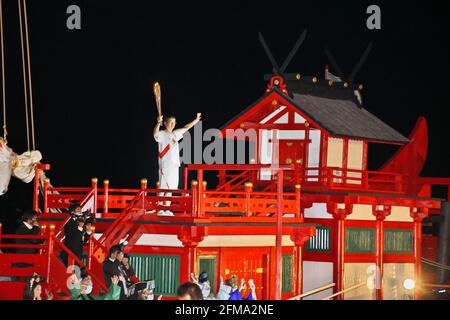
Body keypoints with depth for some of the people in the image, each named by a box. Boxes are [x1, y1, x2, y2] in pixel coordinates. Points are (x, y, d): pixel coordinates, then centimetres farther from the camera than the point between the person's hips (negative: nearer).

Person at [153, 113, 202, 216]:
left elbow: (186, 128, 28)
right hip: (165, 165, -8)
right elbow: (155, 134, -34)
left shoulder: (175, 134, 15)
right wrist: (158, 123, -49)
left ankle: (167, 209, 15)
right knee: (162, 188, -7)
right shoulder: (162, 134, -10)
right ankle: (160, 210, -5)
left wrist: (196, 120, 31)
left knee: (170, 188, 10)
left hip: (174, 165, 8)